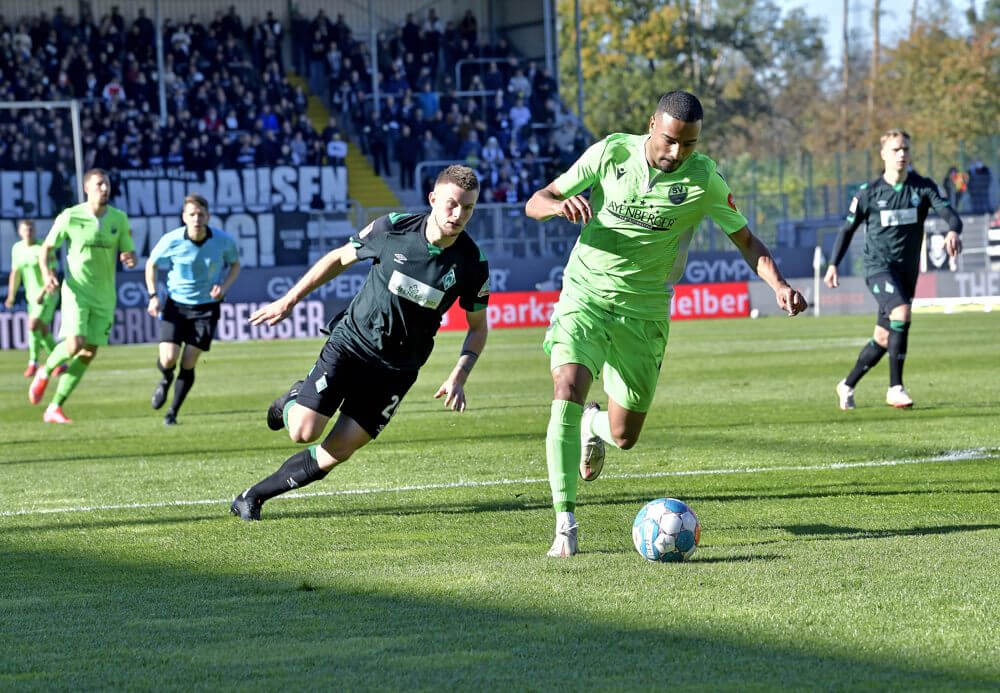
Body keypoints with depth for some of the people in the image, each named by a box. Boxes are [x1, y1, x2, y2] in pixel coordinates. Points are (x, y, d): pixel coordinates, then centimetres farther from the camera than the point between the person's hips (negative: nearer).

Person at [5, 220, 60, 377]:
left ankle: (33, 363, -8)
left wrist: (42, 293, -29)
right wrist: (11, 297, 3)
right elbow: (15, 273, 11)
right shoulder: (17, 249, 5)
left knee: (33, 325, -21)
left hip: (47, 295, -6)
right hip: (32, 296, 6)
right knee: (43, 332, 6)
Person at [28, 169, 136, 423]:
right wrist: (46, 273, -16)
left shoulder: (119, 219, 1)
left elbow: (129, 253, 7)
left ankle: (54, 408, 9)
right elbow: (46, 247, 2)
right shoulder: (70, 217, -7)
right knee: (75, 343, -23)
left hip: (104, 295, 4)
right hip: (76, 290, -4)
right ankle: (45, 372, 10)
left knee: (88, 354, 0)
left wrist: (129, 258, -17)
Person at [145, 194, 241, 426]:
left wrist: (224, 286, -10)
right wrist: (153, 296, -5)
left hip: (206, 307, 0)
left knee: (188, 365, -5)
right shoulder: (171, 241, -14)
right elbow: (151, 264, 4)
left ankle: (173, 412, 14)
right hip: (175, 304, 0)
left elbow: (235, 264, 8)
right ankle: (165, 380, 26)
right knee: (168, 359, -13)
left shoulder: (223, 241, -12)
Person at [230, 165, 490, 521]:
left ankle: (253, 496, 12)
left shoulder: (472, 263, -10)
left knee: (337, 452, -4)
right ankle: (294, 400, 23)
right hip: (351, 342, -1)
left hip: (397, 368, 1)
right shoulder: (393, 227, -13)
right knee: (303, 432, -13)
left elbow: (478, 327, 4)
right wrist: (289, 301, 5)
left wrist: (458, 377, -11)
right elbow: (340, 258, 4)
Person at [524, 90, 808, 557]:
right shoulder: (611, 153, -8)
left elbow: (746, 241, 1)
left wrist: (779, 284, -18)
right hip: (585, 295, -1)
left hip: (644, 311, 1)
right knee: (567, 392, -25)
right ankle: (565, 522, -20)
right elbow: (535, 203, -3)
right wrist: (559, 205, -28)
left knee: (624, 437, 5)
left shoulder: (703, 180, -9)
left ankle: (594, 426, 46)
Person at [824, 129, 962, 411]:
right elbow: (848, 229, 7)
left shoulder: (922, 187, 1)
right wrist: (833, 264, 2)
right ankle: (895, 388, -23)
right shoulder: (869, 193, -3)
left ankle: (847, 386, 30)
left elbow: (948, 211, -12)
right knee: (901, 313, -29)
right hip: (878, 266, -4)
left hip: (907, 271, 4)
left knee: (883, 339, 9)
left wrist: (953, 231, -35)